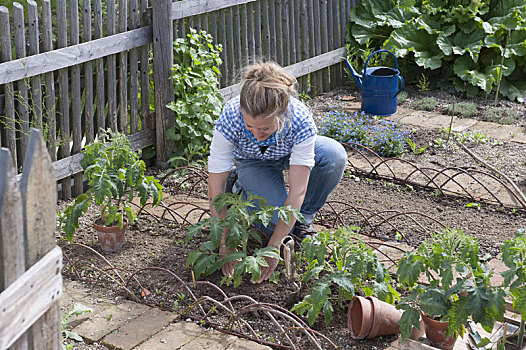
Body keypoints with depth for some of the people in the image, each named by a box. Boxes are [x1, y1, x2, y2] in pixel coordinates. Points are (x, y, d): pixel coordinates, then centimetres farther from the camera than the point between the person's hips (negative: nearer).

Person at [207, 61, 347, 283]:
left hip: (292, 154, 1)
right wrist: (225, 244, -30)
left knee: (334, 155, -32)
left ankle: (303, 219, -6)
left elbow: (298, 191, -35)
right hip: (252, 163, -1)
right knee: (275, 219, -29)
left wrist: (274, 246, -35)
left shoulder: (300, 120, -38)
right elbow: (216, 187, -30)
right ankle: (243, 189, 6)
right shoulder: (230, 118, -37)